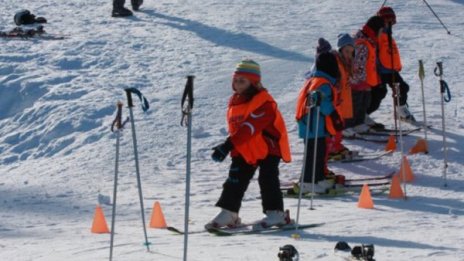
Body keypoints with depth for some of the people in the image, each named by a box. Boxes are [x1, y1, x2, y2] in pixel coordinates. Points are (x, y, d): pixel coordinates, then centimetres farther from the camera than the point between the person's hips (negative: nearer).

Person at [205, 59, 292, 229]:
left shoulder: (264, 102, -22)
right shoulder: (235, 101, 7)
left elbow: (249, 127, -32)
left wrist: (228, 145, -38)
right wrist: (233, 148, 11)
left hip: (268, 147, -8)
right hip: (245, 151, 8)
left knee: (267, 180, -11)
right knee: (235, 180, 2)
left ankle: (275, 213, -4)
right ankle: (228, 212, 4)